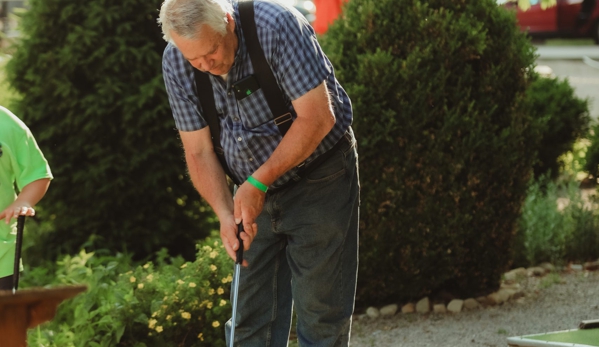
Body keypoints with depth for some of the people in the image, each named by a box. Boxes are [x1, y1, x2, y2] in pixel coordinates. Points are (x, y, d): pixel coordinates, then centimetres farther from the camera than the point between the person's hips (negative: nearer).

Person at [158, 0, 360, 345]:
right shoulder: (175, 64, -11)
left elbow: (317, 117, -26)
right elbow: (199, 152, -4)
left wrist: (258, 183, -25)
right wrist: (226, 215, -20)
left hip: (319, 175, -5)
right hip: (255, 188, 5)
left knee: (320, 306, -6)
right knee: (252, 315, 5)